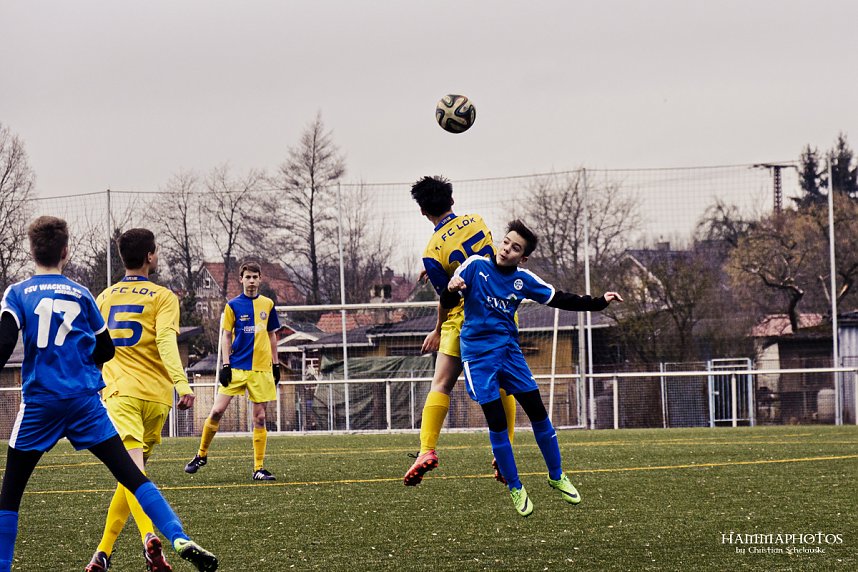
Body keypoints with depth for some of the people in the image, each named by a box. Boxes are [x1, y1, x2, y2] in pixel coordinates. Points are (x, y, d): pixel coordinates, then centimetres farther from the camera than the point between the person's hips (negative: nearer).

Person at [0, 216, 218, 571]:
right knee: (131, 475, 0)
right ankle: (179, 539, -14)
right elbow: (105, 351, 16)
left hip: (40, 402, -2)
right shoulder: (81, 295, 9)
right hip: (86, 401, 2)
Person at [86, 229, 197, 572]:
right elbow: (166, 341, -13)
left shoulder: (104, 298, 15)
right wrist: (182, 384, -22)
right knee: (135, 469, 13)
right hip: (156, 394, 0)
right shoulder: (163, 297, 4)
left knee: (132, 466, -16)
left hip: (120, 391, 0)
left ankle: (149, 535, -41)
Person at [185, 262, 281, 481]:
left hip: (261, 369, 2)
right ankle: (201, 455, 12)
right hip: (236, 368, -2)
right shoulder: (233, 305, 1)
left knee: (259, 418, 0)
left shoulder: (267, 304, 9)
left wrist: (275, 364, 14)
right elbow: (226, 335, 1)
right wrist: (226, 365, -7)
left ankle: (258, 469, 4)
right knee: (217, 411, -7)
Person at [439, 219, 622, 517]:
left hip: (509, 350, 3)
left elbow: (560, 299, 10)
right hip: (478, 355, -3)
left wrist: (599, 302, 2)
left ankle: (556, 475, 17)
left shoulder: (523, 280, 2)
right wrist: (451, 290, -28)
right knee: (496, 420, -8)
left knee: (537, 411, 0)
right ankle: (515, 487, 5)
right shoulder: (476, 266, -7)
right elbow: (448, 302, -4)